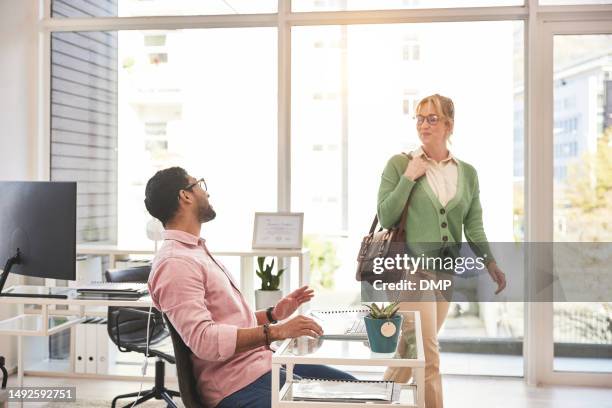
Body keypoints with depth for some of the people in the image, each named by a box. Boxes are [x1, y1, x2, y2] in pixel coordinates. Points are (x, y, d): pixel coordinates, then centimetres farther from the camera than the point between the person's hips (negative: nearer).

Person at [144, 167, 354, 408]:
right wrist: (276, 332, -28)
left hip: (263, 361, 10)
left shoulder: (195, 251, 17)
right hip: (240, 386, -10)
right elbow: (203, 339, -27)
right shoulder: (175, 263, -17)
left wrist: (273, 314, 13)